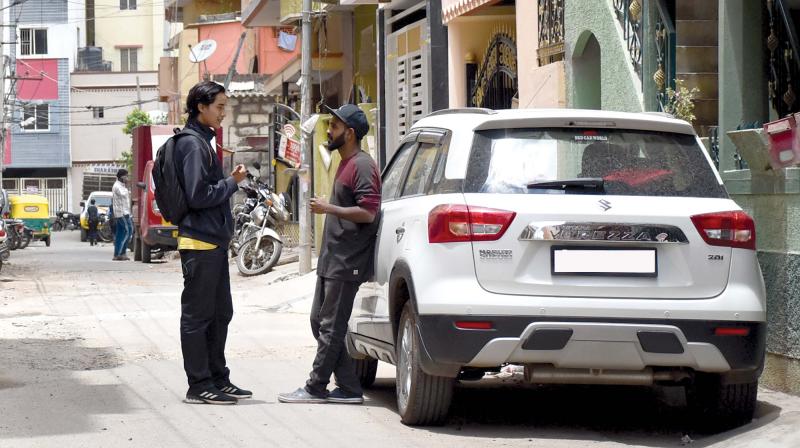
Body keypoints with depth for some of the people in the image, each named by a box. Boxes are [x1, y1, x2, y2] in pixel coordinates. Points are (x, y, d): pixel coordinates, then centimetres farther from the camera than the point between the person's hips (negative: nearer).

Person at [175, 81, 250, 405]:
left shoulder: (203, 141, 18)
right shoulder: (192, 144, -14)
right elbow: (198, 195, -21)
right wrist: (232, 182, -10)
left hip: (214, 241, 10)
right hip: (199, 243, -10)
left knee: (220, 313, 15)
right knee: (197, 315, -4)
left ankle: (218, 380, 22)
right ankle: (200, 385, 0)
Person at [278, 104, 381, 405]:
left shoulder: (362, 166, -13)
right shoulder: (346, 164, 19)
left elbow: (368, 212, -22)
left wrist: (328, 209, -18)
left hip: (346, 264, -11)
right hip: (332, 259, 11)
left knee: (331, 327, -5)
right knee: (319, 321, 10)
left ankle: (316, 388, 1)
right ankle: (348, 388, 12)